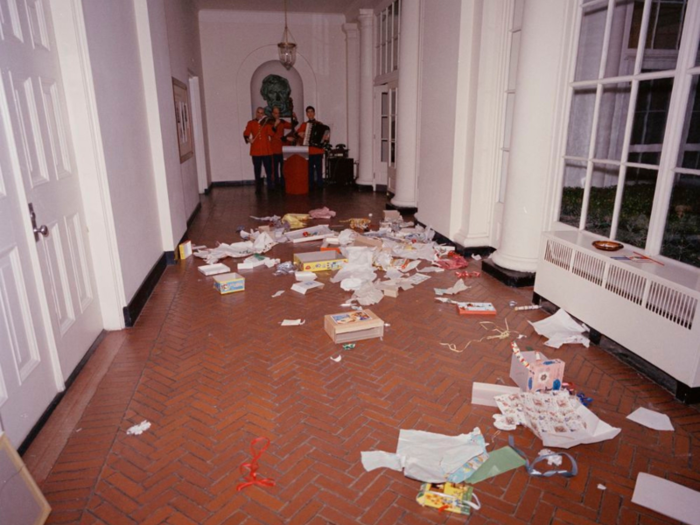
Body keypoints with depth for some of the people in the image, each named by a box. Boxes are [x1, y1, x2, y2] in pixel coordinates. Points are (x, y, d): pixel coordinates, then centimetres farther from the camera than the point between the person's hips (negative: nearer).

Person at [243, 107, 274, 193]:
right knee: (257, 170, 5)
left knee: (269, 170, 0)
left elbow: (271, 133, -7)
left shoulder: (266, 123, 8)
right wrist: (248, 139, -25)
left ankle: (270, 186, 9)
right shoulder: (251, 123, 7)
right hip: (256, 151, 0)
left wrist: (268, 124, -20)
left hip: (266, 150, 0)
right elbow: (246, 133, -4)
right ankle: (258, 188, 13)